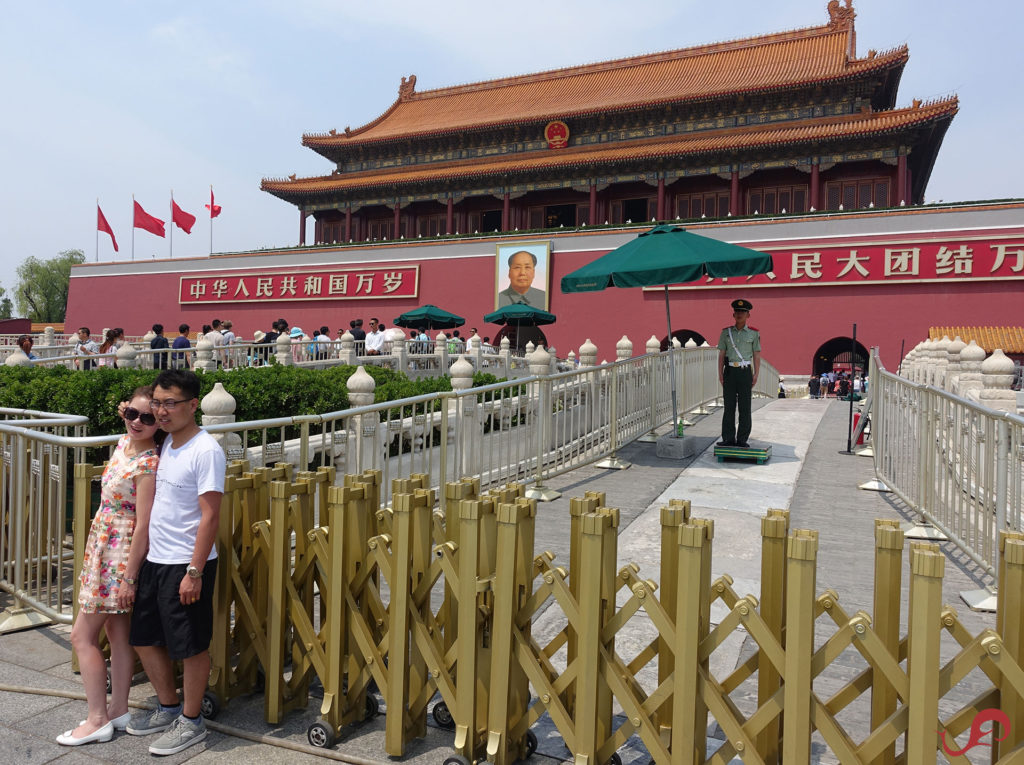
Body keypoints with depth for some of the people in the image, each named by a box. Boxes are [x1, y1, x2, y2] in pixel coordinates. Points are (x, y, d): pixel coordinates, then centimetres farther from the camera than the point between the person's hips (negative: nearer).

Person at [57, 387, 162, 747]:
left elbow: (142, 526, -22)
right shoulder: (123, 442, 1)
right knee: (117, 632, 15)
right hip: (103, 549, 9)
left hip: (120, 555, -9)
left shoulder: (147, 465, -23)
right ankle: (118, 710, 27)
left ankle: (98, 720, 13)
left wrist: (129, 577, -20)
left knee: (82, 635, 1)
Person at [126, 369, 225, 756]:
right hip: (155, 560, 9)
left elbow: (210, 516, -20)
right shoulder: (167, 443, 8)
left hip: (187, 564, -9)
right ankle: (168, 708, 39)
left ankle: (191, 721, 24)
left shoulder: (206, 450, -18)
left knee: (191, 646, 5)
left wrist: (194, 571, -21)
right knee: (144, 637, 19)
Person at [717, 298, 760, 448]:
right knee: (729, 406, 1)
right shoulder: (726, 332, 8)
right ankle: (728, 439, 5)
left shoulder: (754, 333, 4)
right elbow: (721, 355, 8)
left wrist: (755, 375, -4)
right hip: (730, 371, 1)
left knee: (745, 407, -1)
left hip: (745, 371, -1)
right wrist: (720, 374, 0)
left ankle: (742, 440, 5)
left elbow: (757, 356, 4)